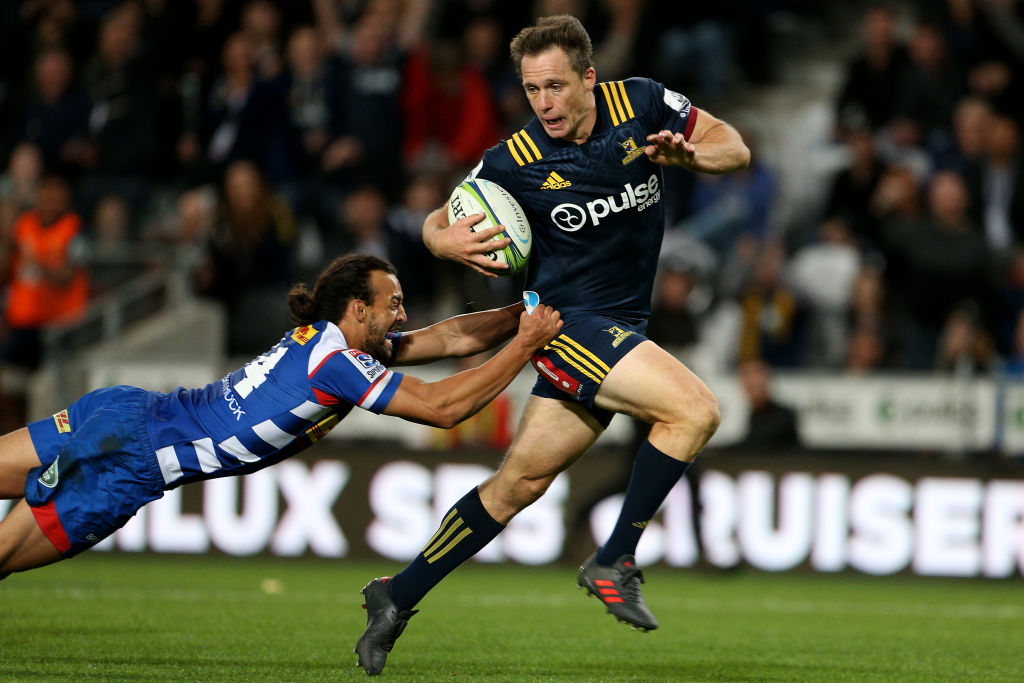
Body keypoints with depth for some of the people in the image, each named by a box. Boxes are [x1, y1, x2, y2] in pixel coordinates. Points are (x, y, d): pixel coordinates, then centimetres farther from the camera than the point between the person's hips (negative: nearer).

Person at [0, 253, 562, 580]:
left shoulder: (322, 337, 10)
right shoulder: (337, 362, -16)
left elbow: (449, 337, 15)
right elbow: (444, 407, -17)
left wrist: (523, 314, 8)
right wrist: (525, 345, -12)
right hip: (129, 458, -8)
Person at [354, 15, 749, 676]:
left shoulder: (641, 103, -3)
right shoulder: (516, 162, -11)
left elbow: (734, 148, 6)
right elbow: (438, 223, 1)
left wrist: (688, 153, -15)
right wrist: (448, 242, -23)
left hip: (619, 328, 5)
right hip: (567, 317, -5)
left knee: (522, 480, 6)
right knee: (695, 408, -24)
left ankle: (399, 596, 15)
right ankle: (614, 563, -14)